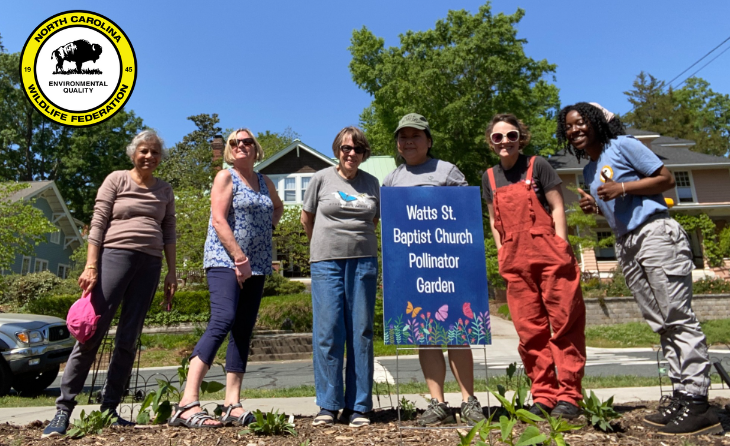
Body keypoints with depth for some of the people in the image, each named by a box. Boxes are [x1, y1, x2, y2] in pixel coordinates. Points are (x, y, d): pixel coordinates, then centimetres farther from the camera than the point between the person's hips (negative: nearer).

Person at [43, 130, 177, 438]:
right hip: (116, 255, -3)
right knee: (93, 332, -6)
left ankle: (109, 409, 11)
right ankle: (63, 409, 4)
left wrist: (171, 274, 8)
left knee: (128, 340, 3)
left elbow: (169, 233, 14)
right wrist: (91, 266, -10)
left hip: (150, 264, 3)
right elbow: (97, 224, -1)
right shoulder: (116, 180, 5)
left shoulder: (164, 190, 15)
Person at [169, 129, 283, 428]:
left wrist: (268, 227, 13)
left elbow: (278, 208, 35)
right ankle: (187, 402, -17)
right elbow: (218, 220, -11)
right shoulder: (225, 176, 0)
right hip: (225, 261, -6)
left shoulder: (265, 182, 17)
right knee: (222, 322, -20)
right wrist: (239, 259, -17)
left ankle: (232, 404, 6)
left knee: (243, 332, 2)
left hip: (256, 266, 6)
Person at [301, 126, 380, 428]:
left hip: (363, 261, 2)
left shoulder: (371, 183, 11)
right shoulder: (322, 178, 5)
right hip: (326, 262, -1)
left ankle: (358, 407, 12)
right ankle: (328, 406, 10)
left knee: (361, 333, 3)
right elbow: (307, 217, 14)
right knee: (327, 332, -3)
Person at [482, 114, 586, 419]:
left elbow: (557, 208, 0)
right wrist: (503, 253, 8)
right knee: (529, 330, 5)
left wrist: (562, 249, -8)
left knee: (564, 324, -1)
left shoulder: (537, 165, 2)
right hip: (516, 262, 4)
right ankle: (543, 396, 14)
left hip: (550, 254, -3)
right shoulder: (489, 177, 13)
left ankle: (568, 395, 9)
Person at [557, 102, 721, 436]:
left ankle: (697, 402, -5)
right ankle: (681, 396, 12)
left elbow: (666, 178, -5)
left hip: (655, 233, -8)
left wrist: (622, 188, -15)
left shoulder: (623, 146, -1)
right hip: (626, 245, 8)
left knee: (678, 318, -8)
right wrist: (595, 207, 5)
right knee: (661, 323, 7)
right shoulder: (588, 171, 19)